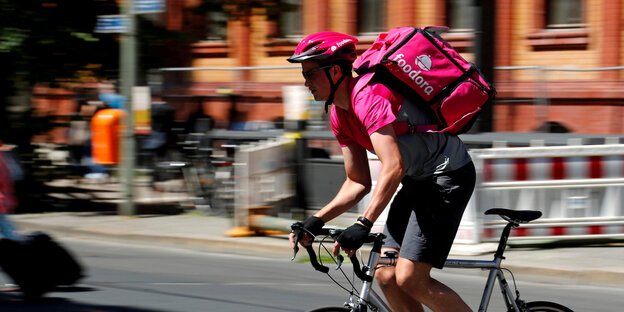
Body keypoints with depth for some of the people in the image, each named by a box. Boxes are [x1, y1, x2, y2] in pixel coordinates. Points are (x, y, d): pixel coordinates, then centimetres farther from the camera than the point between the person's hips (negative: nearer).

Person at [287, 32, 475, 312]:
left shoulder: (367, 96, -23)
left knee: (409, 279, -17)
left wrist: (363, 224, -39)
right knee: (387, 277, 2)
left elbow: (393, 167, -33)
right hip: (417, 181, 10)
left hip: (449, 175, -10)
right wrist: (316, 221, 0)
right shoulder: (340, 115, 7)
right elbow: (359, 182, 11)